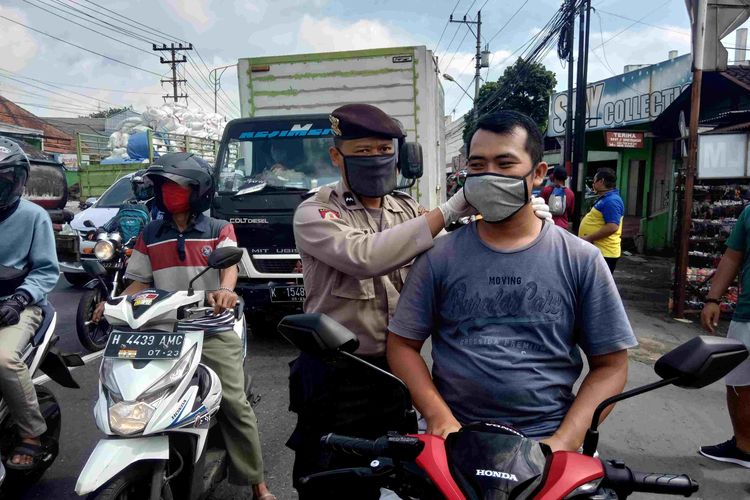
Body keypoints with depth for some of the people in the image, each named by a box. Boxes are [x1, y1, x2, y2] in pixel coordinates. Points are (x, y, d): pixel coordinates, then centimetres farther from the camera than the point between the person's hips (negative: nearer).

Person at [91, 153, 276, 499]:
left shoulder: (219, 230, 5)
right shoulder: (150, 236, 14)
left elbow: (230, 266, -11)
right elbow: (139, 282, 14)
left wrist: (225, 291, -34)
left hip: (212, 328, -3)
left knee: (234, 402, -7)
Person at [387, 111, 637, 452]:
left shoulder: (581, 260, 3)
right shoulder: (439, 257, 2)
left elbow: (610, 364, 5)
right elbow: (402, 345, 5)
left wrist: (564, 442, -7)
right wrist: (439, 417, -8)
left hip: (547, 440, 0)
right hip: (457, 438, 0)